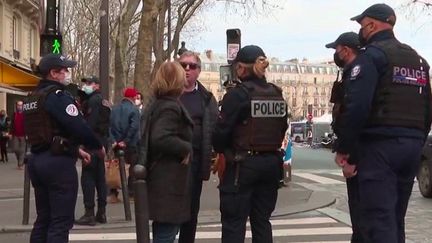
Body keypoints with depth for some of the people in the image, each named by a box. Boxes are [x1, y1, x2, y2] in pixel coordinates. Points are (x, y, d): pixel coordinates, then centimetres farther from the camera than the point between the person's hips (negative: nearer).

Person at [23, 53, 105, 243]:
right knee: (60, 222, -5)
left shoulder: (32, 98, 16)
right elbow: (79, 127, -22)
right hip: (58, 161, -9)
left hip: (37, 159, 9)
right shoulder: (58, 95, -13)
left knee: (43, 219, 16)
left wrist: (76, 150, 20)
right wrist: (98, 147, -5)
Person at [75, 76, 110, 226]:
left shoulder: (93, 100, -10)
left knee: (87, 176, -7)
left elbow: (90, 123, -19)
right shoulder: (103, 100, 19)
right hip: (102, 141, 10)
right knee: (99, 176, 11)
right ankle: (101, 213, 16)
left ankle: (89, 214, -8)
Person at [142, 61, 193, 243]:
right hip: (170, 182, -10)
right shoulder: (171, 107, -16)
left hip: (160, 179, 10)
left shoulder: (156, 105, 14)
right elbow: (160, 138, -30)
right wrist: (186, 148, -18)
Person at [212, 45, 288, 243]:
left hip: (243, 164, -6)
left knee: (234, 222, 1)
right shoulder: (277, 95, 6)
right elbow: (282, 128, 11)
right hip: (271, 163, 6)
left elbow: (222, 130, -12)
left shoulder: (238, 94, -12)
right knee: (262, 220, 15)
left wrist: (221, 151, 7)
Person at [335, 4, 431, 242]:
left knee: (378, 221, -9)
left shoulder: (373, 55, -7)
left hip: (380, 145, -8)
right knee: (395, 219, 16)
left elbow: (357, 106, -18)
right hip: (412, 146, 8)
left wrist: (344, 149, -11)